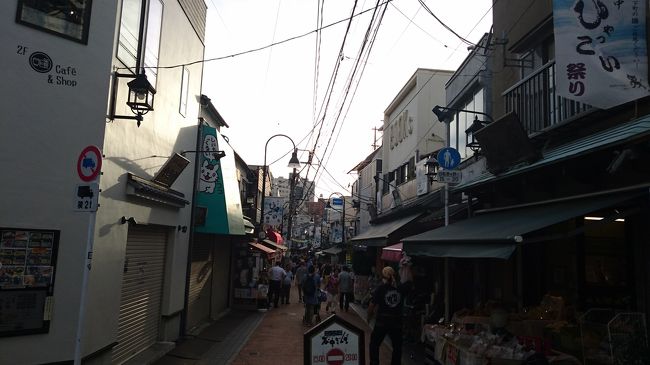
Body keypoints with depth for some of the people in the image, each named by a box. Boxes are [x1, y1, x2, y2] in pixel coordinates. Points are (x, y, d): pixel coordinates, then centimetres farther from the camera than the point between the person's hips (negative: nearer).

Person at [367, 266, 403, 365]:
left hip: (382, 321, -2)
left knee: (374, 344, 14)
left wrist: (369, 318, 11)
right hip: (397, 321, 2)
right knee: (397, 346, 16)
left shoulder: (381, 288, -8)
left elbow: (372, 306, -4)